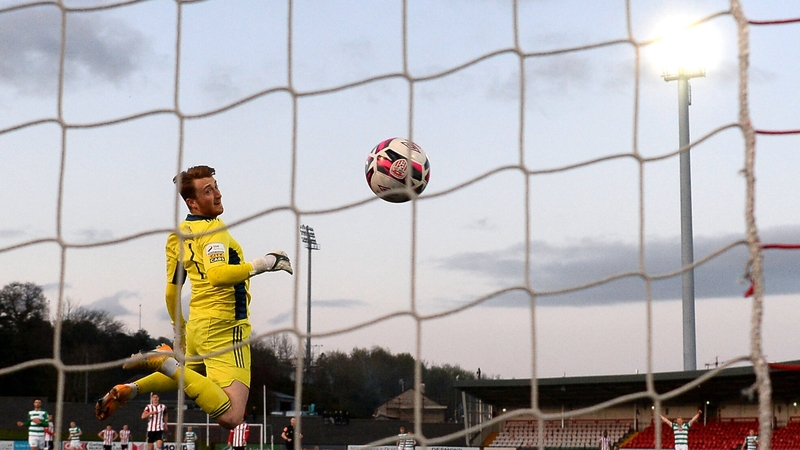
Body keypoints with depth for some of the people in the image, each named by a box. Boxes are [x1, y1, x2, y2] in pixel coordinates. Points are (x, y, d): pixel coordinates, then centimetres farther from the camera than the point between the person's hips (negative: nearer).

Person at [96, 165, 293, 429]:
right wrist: (262, 264, -23)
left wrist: (179, 328, 32)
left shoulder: (180, 234, 12)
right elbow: (217, 275, -32)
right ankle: (166, 363, -19)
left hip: (197, 325, 9)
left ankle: (129, 389, 24)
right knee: (230, 417, -20)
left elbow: (171, 290, 19)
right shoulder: (214, 230, -14)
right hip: (224, 328, -9)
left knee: (191, 374, 40)